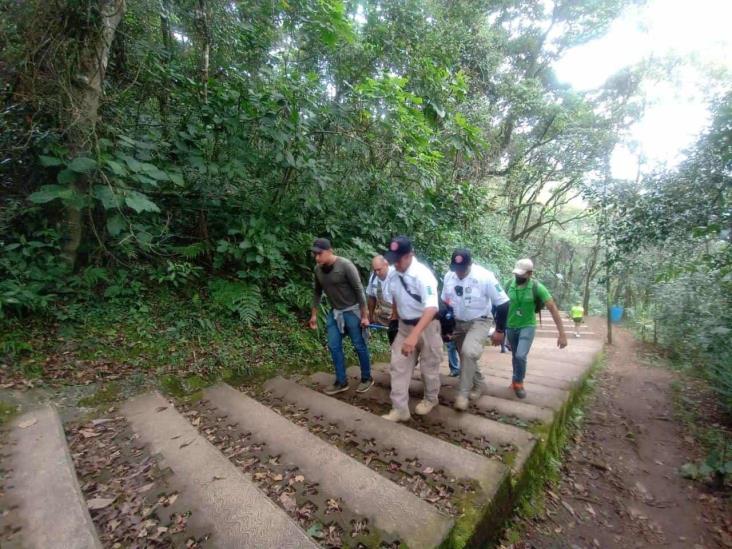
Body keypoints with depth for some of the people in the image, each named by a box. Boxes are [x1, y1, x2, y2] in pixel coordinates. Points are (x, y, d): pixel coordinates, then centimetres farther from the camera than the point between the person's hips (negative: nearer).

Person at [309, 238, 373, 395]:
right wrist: (314, 314, 12)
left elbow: (359, 290, -18)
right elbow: (317, 292, 10)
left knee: (359, 345, 6)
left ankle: (367, 378, 25)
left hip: (351, 311, -6)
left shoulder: (345, 265, -22)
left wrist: (364, 315, -16)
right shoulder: (318, 269, -3)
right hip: (334, 312, 6)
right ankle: (341, 382, 22)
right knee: (334, 346, 8)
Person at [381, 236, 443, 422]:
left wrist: (414, 335, -48)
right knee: (398, 366, 5)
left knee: (428, 367, 14)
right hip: (404, 326, 6)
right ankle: (400, 409, 16)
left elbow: (432, 308, -38)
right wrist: (395, 317, 23)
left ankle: (430, 399, 40)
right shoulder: (394, 275, -6)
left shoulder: (423, 275, -28)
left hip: (426, 326, -6)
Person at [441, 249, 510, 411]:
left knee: (469, 352, -26)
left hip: (480, 322, -5)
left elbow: (503, 303, -15)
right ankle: (479, 384, 39)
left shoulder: (485, 276, -23)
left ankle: (462, 393, -11)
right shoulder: (449, 276, -9)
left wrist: (500, 330, -12)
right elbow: (445, 302, 7)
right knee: (467, 356, 13)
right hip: (458, 323, 5)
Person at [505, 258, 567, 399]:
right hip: (510, 327, 3)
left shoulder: (537, 287, -17)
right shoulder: (509, 285, -9)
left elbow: (553, 308, -17)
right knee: (515, 357, 15)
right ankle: (517, 381, 38)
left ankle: (518, 382, 8)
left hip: (527, 327, -3)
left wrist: (562, 333, -20)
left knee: (520, 356, -18)